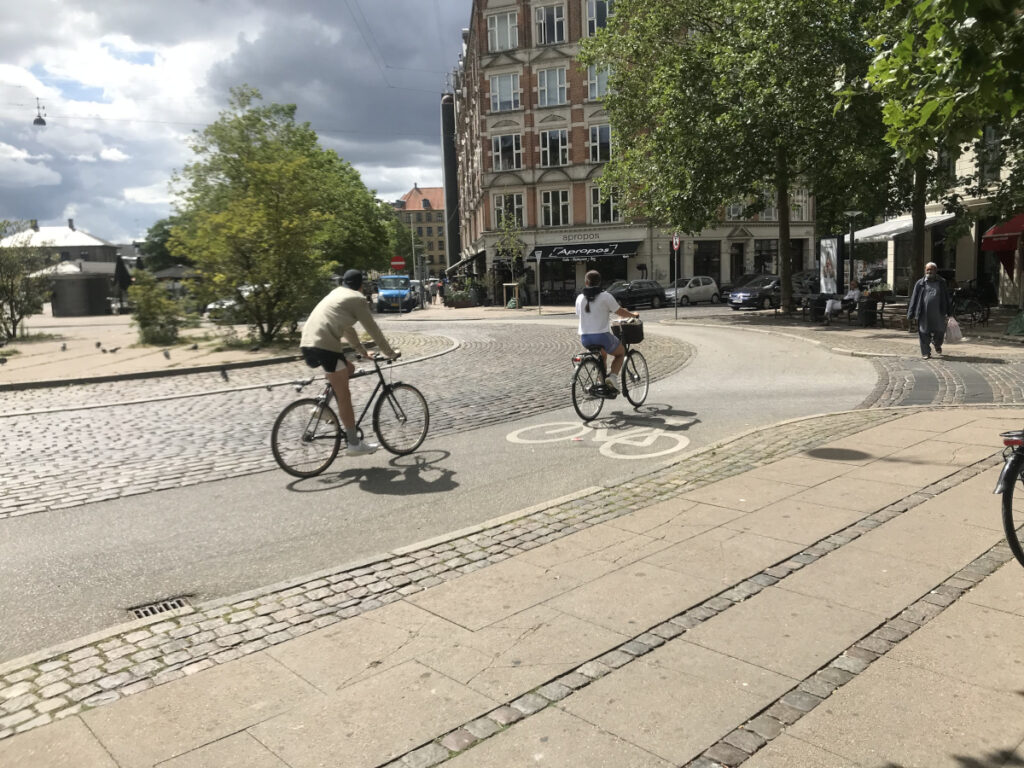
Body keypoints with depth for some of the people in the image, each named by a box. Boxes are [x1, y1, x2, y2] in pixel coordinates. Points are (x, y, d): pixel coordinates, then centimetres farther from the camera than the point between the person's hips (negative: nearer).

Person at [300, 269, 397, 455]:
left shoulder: (336, 294, 27)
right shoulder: (357, 298, 3)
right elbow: (372, 328, 4)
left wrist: (362, 350, 38)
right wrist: (389, 352, 14)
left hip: (307, 343, 8)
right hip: (325, 346, -8)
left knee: (349, 369, 25)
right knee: (344, 396, -1)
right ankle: (354, 444, 4)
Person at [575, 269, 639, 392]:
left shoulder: (580, 298, 5)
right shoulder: (605, 296, -7)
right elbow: (621, 312, 0)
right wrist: (633, 315, 21)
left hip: (585, 339, 5)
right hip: (602, 336, -4)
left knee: (602, 354, 33)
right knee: (621, 352, 23)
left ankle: (601, 382, 23)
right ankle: (612, 376, -1)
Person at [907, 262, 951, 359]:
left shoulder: (941, 283, 9)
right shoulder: (920, 283, 5)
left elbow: (946, 299, 12)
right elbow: (914, 299, 4)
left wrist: (947, 313, 8)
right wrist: (911, 313, -1)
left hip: (938, 313, 1)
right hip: (924, 314, -1)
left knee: (940, 332, 7)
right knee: (924, 333, 1)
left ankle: (937, 345, 39)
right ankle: (926, 353, 12)